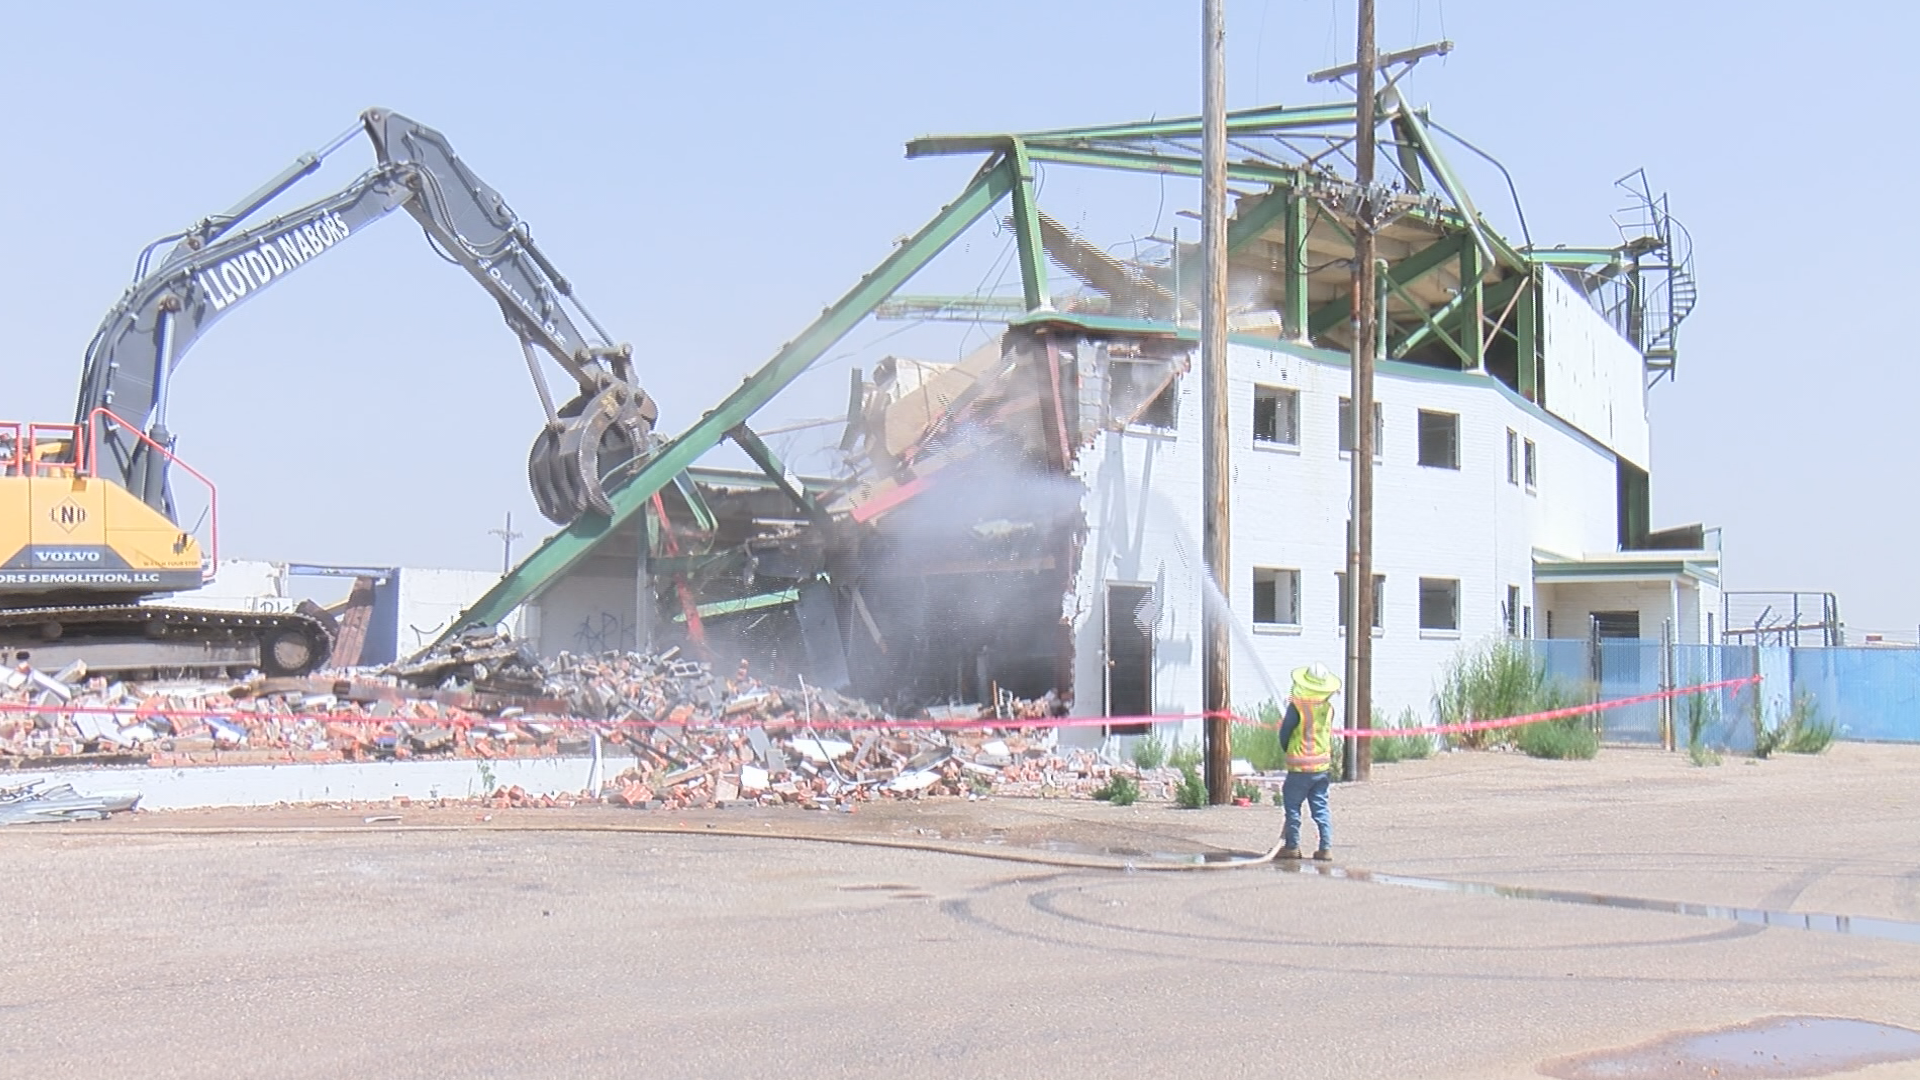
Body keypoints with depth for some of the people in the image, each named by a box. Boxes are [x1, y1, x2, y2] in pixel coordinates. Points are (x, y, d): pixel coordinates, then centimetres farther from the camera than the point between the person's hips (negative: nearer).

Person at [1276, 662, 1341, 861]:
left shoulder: (1297, 707, -16)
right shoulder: (1328, 708, 0)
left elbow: (1284, 733, -5)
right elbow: (1327, 733, 11)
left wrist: (1287, 751, 13)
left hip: (1300, 767, -5)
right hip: (1323, 766, 5)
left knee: (1292, 805, 6)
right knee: (1320, 807, 9)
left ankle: (1292, 846, 9)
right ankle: (1326, 848, 6)